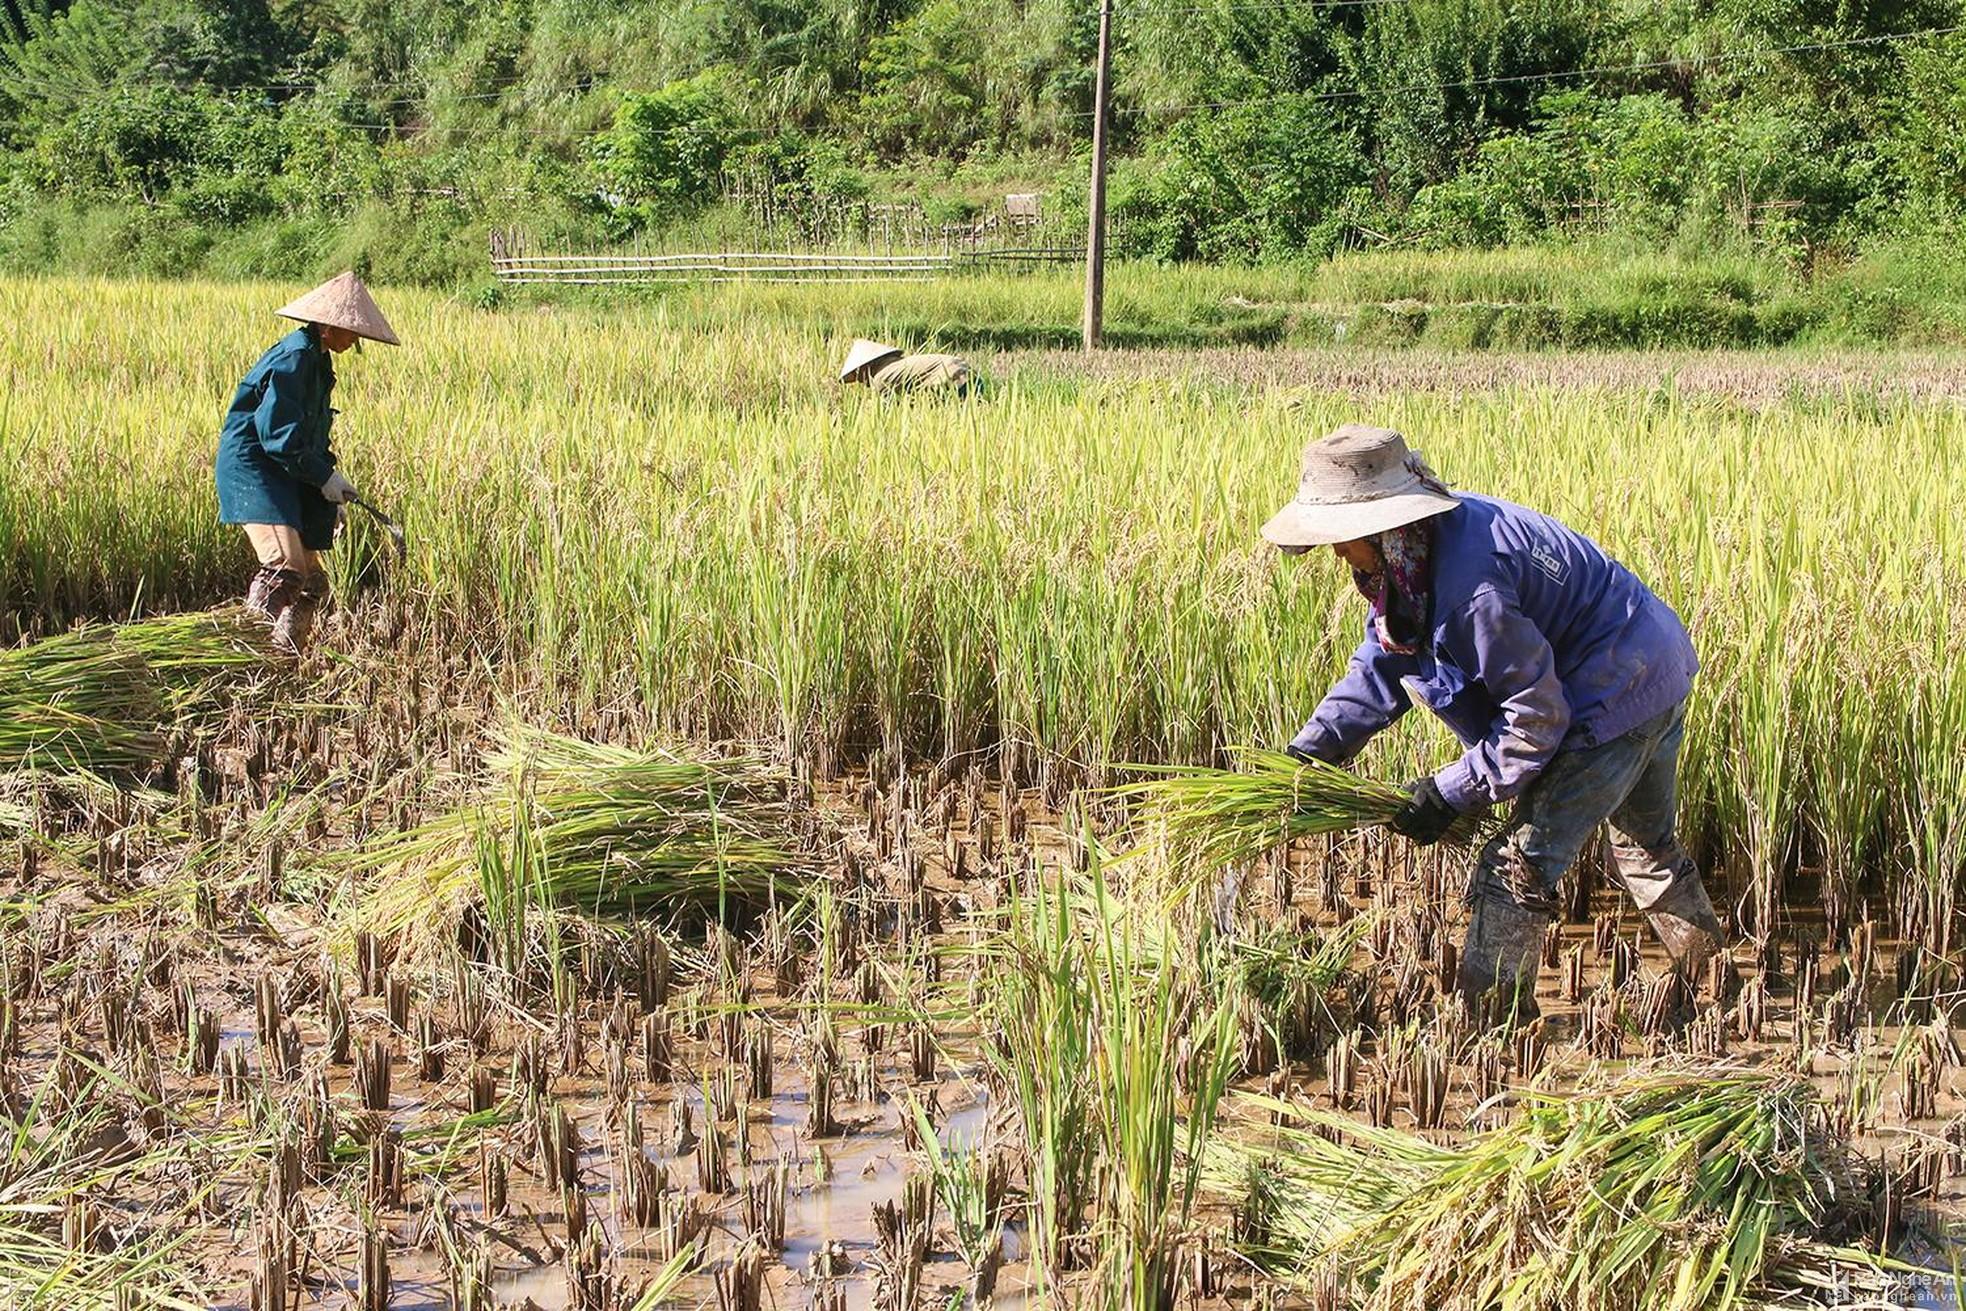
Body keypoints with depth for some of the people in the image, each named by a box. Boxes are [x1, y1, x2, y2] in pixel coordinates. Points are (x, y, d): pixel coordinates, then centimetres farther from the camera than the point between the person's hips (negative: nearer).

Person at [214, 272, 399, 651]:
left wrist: (329, 473, 10)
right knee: (285, 566, -26)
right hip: (252, 469, -10)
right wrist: (324, 477, -15)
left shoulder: (318, 359, 15)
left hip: (285, 476, 10)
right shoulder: (293, 358, -17)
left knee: (311, 580, 10)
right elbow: (279, 435, -21)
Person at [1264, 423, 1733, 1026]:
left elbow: (1536, 718, -27)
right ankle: (1715, 993, 45)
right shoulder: (1416, 553, -4)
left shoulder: (1469, 586, -35)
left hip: (1617, 696, -11)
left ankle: (1489, 1026, 2)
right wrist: (1310, 749, -7)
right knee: (1645, 842, 28)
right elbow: (1379, 665, 3)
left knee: (1519, 864, -7)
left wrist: (1449, 793, -19)